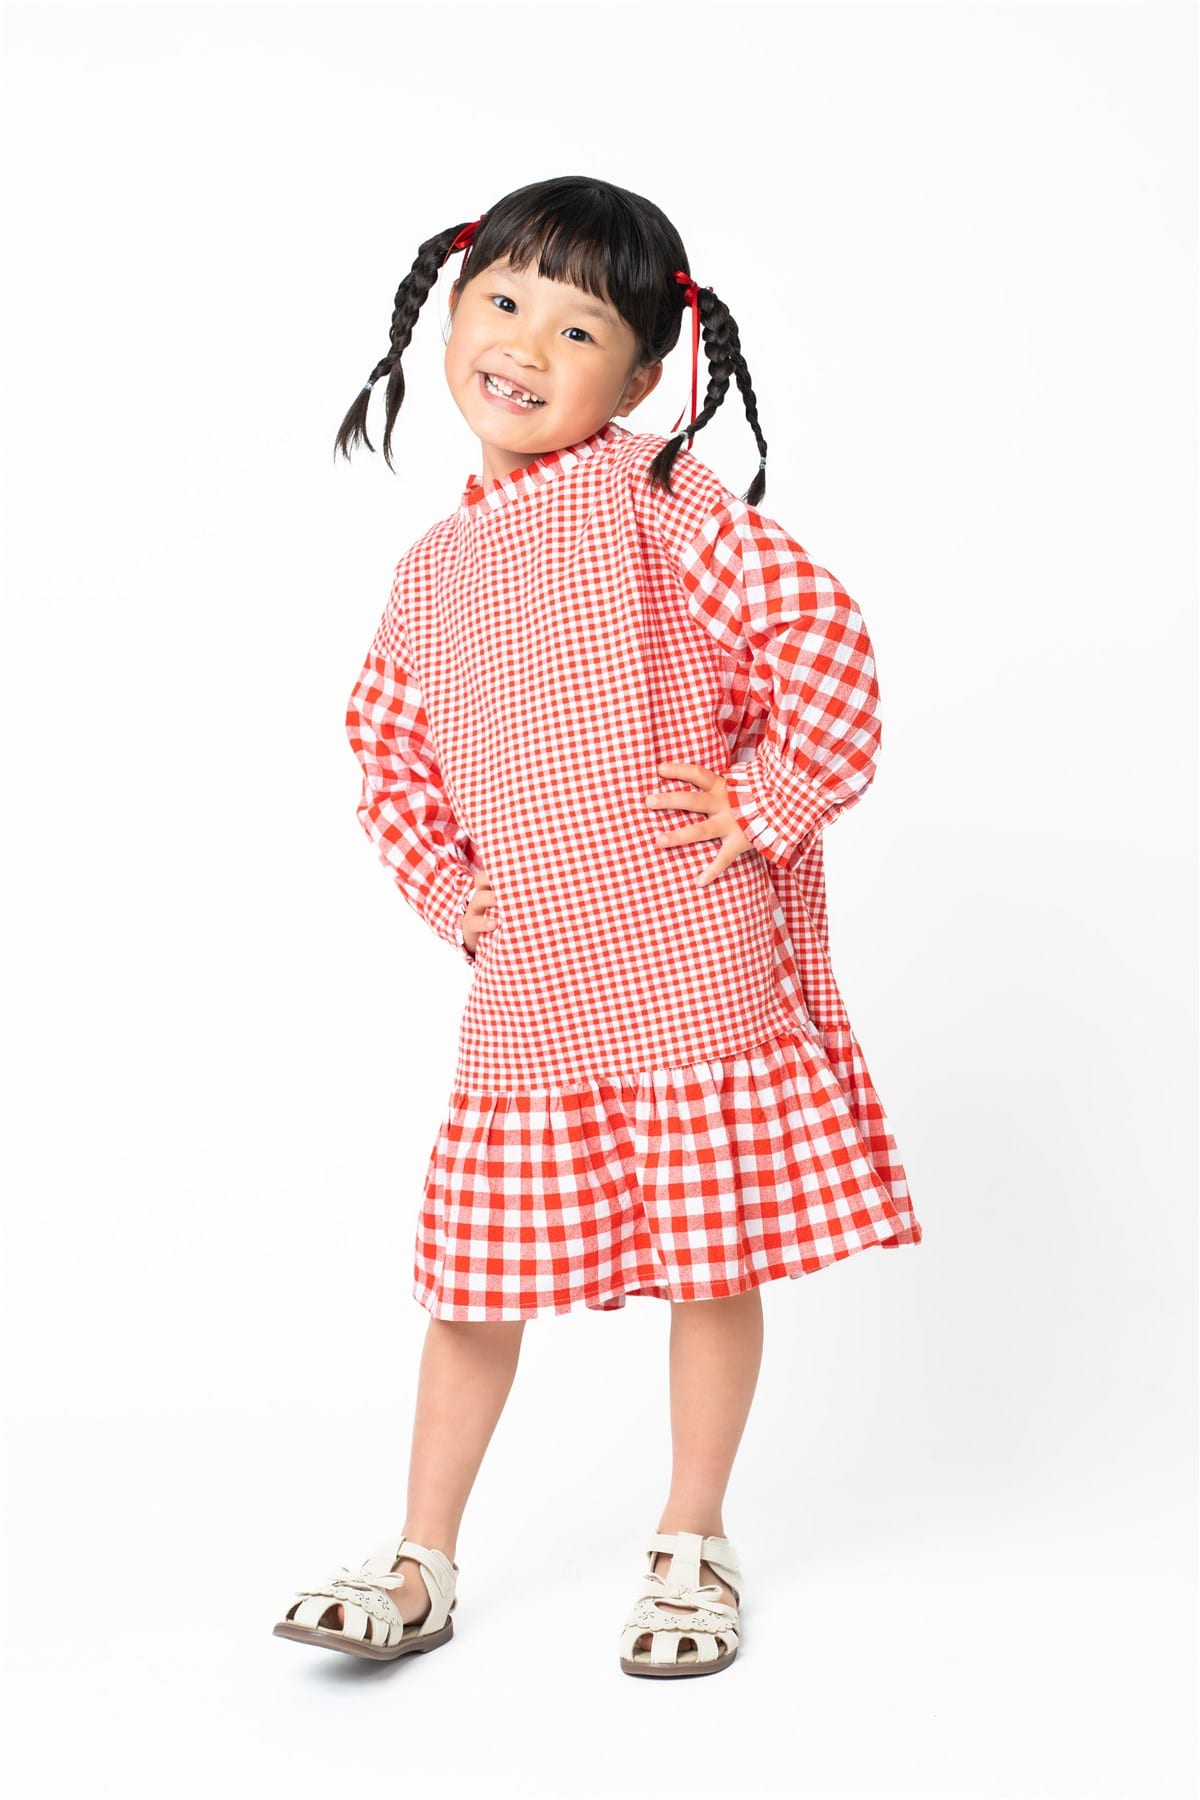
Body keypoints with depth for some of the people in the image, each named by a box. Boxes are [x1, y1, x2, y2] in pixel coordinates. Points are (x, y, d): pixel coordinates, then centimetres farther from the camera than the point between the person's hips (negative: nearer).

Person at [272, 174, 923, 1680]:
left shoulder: (649, 491, -5)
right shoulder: (433, 568, 11)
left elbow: (818, 629, -14)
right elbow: (386, 749, 23)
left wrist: (769, 803, -11)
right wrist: (439, 888, 11)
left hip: (699, 973, -4)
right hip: (527, 990, 4)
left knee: (713, 1257, 6)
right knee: (479, 1269, 8)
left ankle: (692, 1540, 26)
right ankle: (421, 1565, 23)